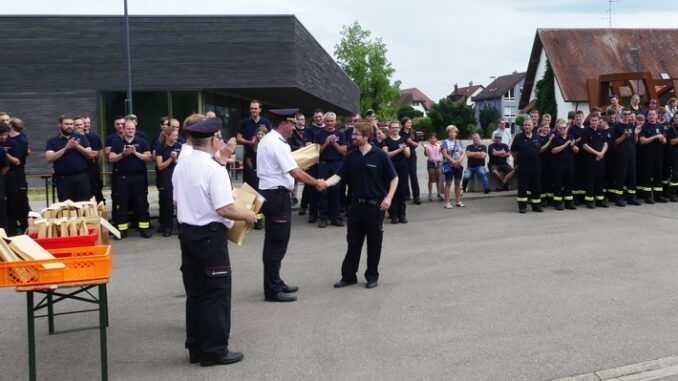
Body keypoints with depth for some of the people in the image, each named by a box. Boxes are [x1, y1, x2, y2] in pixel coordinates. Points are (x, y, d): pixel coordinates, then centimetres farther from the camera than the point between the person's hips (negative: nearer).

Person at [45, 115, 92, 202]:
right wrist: (66, 148, -14)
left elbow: (90, 154, 3)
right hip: (63, 178, -1)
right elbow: (49, 158, -8)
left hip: (81, 176, 1)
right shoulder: (53, 141, 5)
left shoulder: (81, 138, 9)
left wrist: (77, 146, -12)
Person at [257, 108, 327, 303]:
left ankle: (275, 283, 27)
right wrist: (317, 183, -10)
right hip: (277, 196, -11)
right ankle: (272, 290, 1)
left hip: (270, 193, 11)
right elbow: (296, 172, -21)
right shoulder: (277, 144, -18)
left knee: (274, 241, 17)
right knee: (277, 243, -5)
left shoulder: (267, 140, 15)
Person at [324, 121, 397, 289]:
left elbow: (394, 177, -2)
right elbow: (338, 175, -3)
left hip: (375, 205, -4)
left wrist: (388, 197, -11)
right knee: (353, 242, 9)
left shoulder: (380, 155, -7)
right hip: (356, 204, 4)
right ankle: (348, 276, 18)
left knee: (374, 243, 6)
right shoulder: (350, 156, 3)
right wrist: (325, 183, -22)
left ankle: (372, 276, 19)